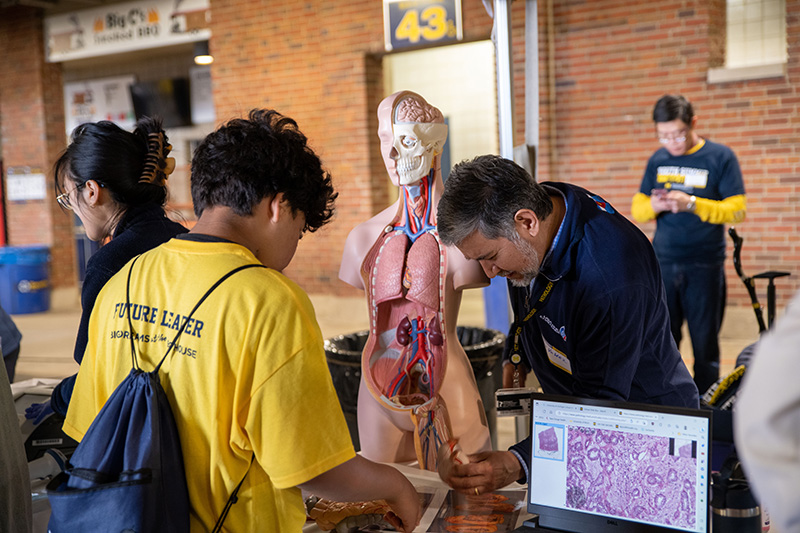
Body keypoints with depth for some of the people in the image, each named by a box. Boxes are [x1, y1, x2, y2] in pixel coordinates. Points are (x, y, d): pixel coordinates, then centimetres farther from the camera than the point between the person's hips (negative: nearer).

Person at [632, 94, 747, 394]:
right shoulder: (657, 160, 9)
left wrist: (692, 204, -20)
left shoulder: (721, 157, -1)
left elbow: (737, 210, -7)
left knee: (705, 343, 3)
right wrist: (654, 206, -11)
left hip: (704, 266, -3)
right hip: (662, 265, 3)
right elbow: (636, 209, 12)